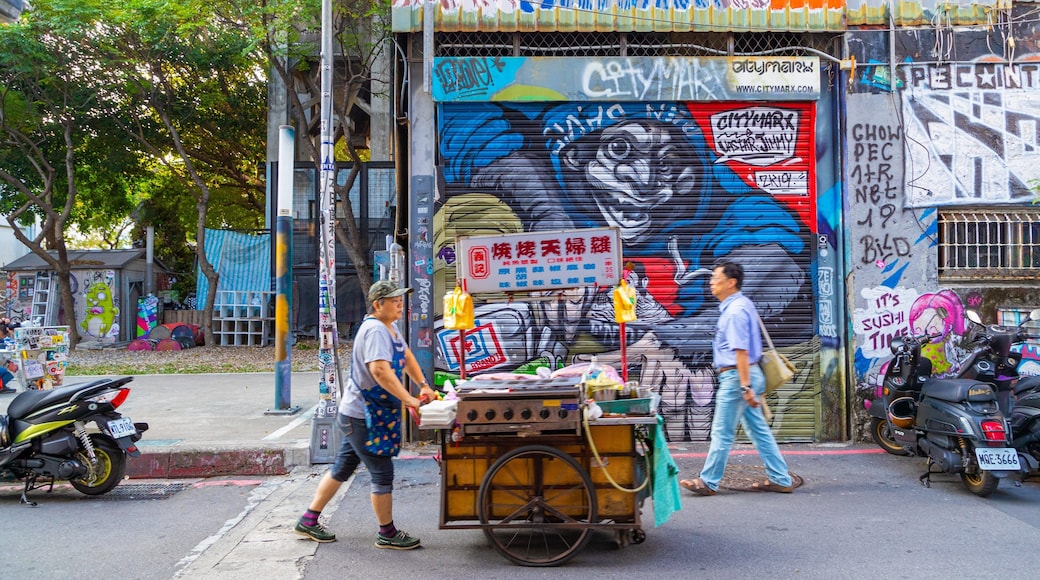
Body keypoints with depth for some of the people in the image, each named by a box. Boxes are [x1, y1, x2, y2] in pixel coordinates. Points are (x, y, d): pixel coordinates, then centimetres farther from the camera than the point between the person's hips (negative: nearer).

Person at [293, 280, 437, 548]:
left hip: (360, 414, 10)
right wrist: (409, 400, -33)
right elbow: (379, 370, -34)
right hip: (363, 417, -10)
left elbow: (406, 356, 22)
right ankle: (387, 534, 13)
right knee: (383, 473, -1)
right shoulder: (375, 330, -21)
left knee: (342, 469, 17)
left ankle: (308, 521, 28)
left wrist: (423, 385, 10)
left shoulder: (390, 327, 11)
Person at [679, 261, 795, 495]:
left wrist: (745, 386, -25)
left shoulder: (735, 311, -19)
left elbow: (741, 351, -24)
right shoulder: (743, 304, 13)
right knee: (759, 430, 13)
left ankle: (708, 482, 9)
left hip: (736, 377, -10)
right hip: (745, 376, 10)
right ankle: (780, 480, 18)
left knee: (722, 433, -1)